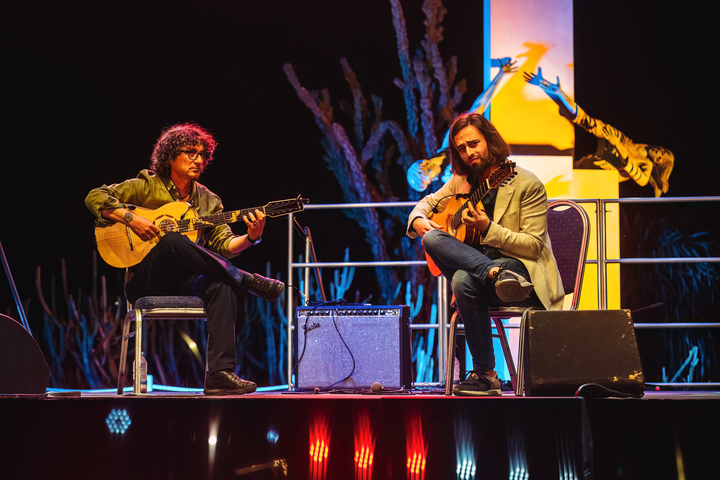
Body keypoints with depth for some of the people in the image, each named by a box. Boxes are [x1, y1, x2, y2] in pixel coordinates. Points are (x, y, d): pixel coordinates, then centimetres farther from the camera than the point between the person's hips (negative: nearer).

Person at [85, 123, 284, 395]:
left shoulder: (209, 201, 15)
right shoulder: (146, 186, 4)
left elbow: (222, 244, 5)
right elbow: (95, 198, -2)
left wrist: (250, 238, -16)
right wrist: (131, 219, -16)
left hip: (186, 282, 3)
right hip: (146, 283, -3)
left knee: (222, 284, -32)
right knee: (172, 241, -35)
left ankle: (220, 373, -41)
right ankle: (249, 281, -27)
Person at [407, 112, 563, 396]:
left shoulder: (527, 185, -6)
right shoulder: (462, 181, 13)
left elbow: (533, 246, -10)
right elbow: (428, 202, 27)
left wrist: (488, 229, -23)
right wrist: (417, 220, 0)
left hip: (522, 271, -7)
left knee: (464, 279, -39)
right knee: (431, 238, -24)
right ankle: (497, 275, -40)